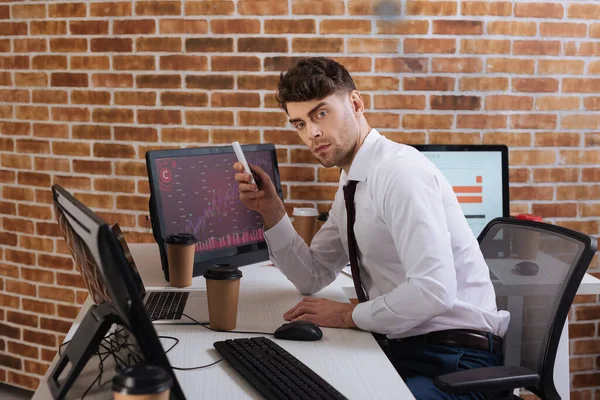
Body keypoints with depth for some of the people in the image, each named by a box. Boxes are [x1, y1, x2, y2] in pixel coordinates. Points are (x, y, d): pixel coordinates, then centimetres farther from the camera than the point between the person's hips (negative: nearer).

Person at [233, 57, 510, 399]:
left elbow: (434, 289, -27)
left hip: (455, 360, -8)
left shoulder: (399, 170, -18)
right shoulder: (353, 185, 10)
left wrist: (348, 315, -15)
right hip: (403, 348, 8)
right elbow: (313, 277, 14)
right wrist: (271, 209, 3)